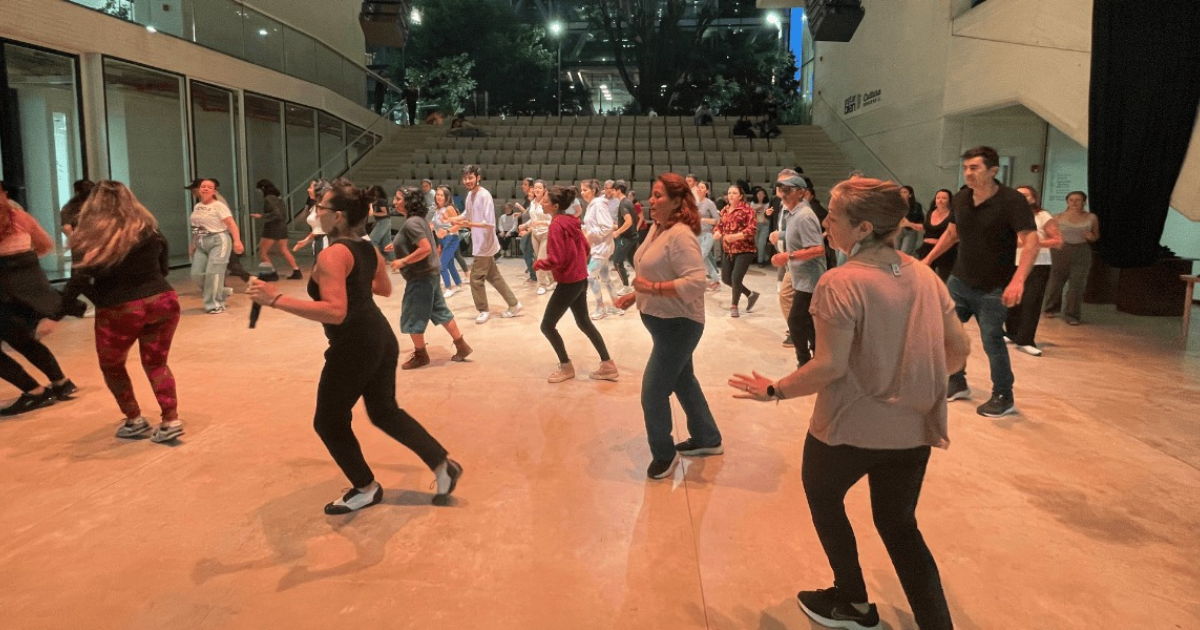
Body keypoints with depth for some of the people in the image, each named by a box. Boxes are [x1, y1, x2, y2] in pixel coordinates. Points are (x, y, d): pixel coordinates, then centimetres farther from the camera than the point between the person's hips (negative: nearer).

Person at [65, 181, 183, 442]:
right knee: (156, 363, 19)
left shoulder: (87, 238, -6)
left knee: (112, 367, 22)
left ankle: (135, 421, 27)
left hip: (119, 311, -3)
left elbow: (79, 282, -14)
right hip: (162, 301, 3)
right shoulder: (149, 230, 6)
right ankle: (171, 421, 12)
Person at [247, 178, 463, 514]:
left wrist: (276, 299, -29)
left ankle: (366, 489, 26)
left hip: (354, 348, -9)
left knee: (329, 422, 12)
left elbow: (335, 312, -31)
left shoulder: (332, 255, -20)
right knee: (385, 412, 23)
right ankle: (442, 464, 22)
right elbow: (385, 288, 23)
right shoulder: (368, 249, 7)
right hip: (380, 339, 9)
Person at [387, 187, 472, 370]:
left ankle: (420, 355, 16)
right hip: (428, 273, 10)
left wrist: (403, 261, -21)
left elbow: (425, 248, -28)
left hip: (420, 276, -10)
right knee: (440, 311, 15)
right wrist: (398, 246, 16)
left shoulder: (411, 223, -20)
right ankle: (461, 346, 20)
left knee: (412, 317, 2)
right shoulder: (419, 219, 11)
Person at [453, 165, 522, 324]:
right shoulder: (470, 194, 7)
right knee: (493, 276, 15)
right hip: (479, 243, 9)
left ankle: (483, 310, 13)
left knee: (476, 278, -2)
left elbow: (490, 224, -24)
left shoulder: (484, 195, -20)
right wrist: (453, 219, 6)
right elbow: (467, 214, 22)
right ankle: (514, 305, 22)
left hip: (484, 245, -9)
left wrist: (469, 224, -34)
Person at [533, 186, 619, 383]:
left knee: (547, 325, 4)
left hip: (568, 283, -9)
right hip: (580, 279, 9)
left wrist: (538, 264, -6)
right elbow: (586, 248, 14)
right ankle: (608, 365, 22)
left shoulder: (556, 226, -20)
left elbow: (555, 261, -22)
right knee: (584, 322, 19)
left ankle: (566, 367, 16)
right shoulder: (571, 221, 6)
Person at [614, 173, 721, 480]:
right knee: (683, 382, 22)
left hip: (677, 325, -10)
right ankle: (708, 439, 40)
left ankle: (664, 454, 19)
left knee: (653, 393, -2)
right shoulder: (656, 229, 6)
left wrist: (652, 288, -29)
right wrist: (636, 295, 7)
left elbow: (696, 282, -32)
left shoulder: (680, 235, -24)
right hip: (664, 322, 10)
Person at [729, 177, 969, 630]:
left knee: (823, 498, 23)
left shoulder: (840, 283, -21)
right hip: (913, 429, 6)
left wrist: (774, 390, -10)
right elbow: (958, 349, 4)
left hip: (850, 427, -5)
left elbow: (829, 367, -24)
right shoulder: (924, 276, -1)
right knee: (899, 524, 22)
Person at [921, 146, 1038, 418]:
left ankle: (1004, 397, 14)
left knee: (992, 340, -4)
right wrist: (928, 259, 14)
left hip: (993, 288, -6)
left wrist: (1018, 280, -40)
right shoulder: (959, 199, -1)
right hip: (959, 281, 6)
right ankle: (957, 383, 28)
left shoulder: (1013, 200, -20)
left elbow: (1031, 242, -27)